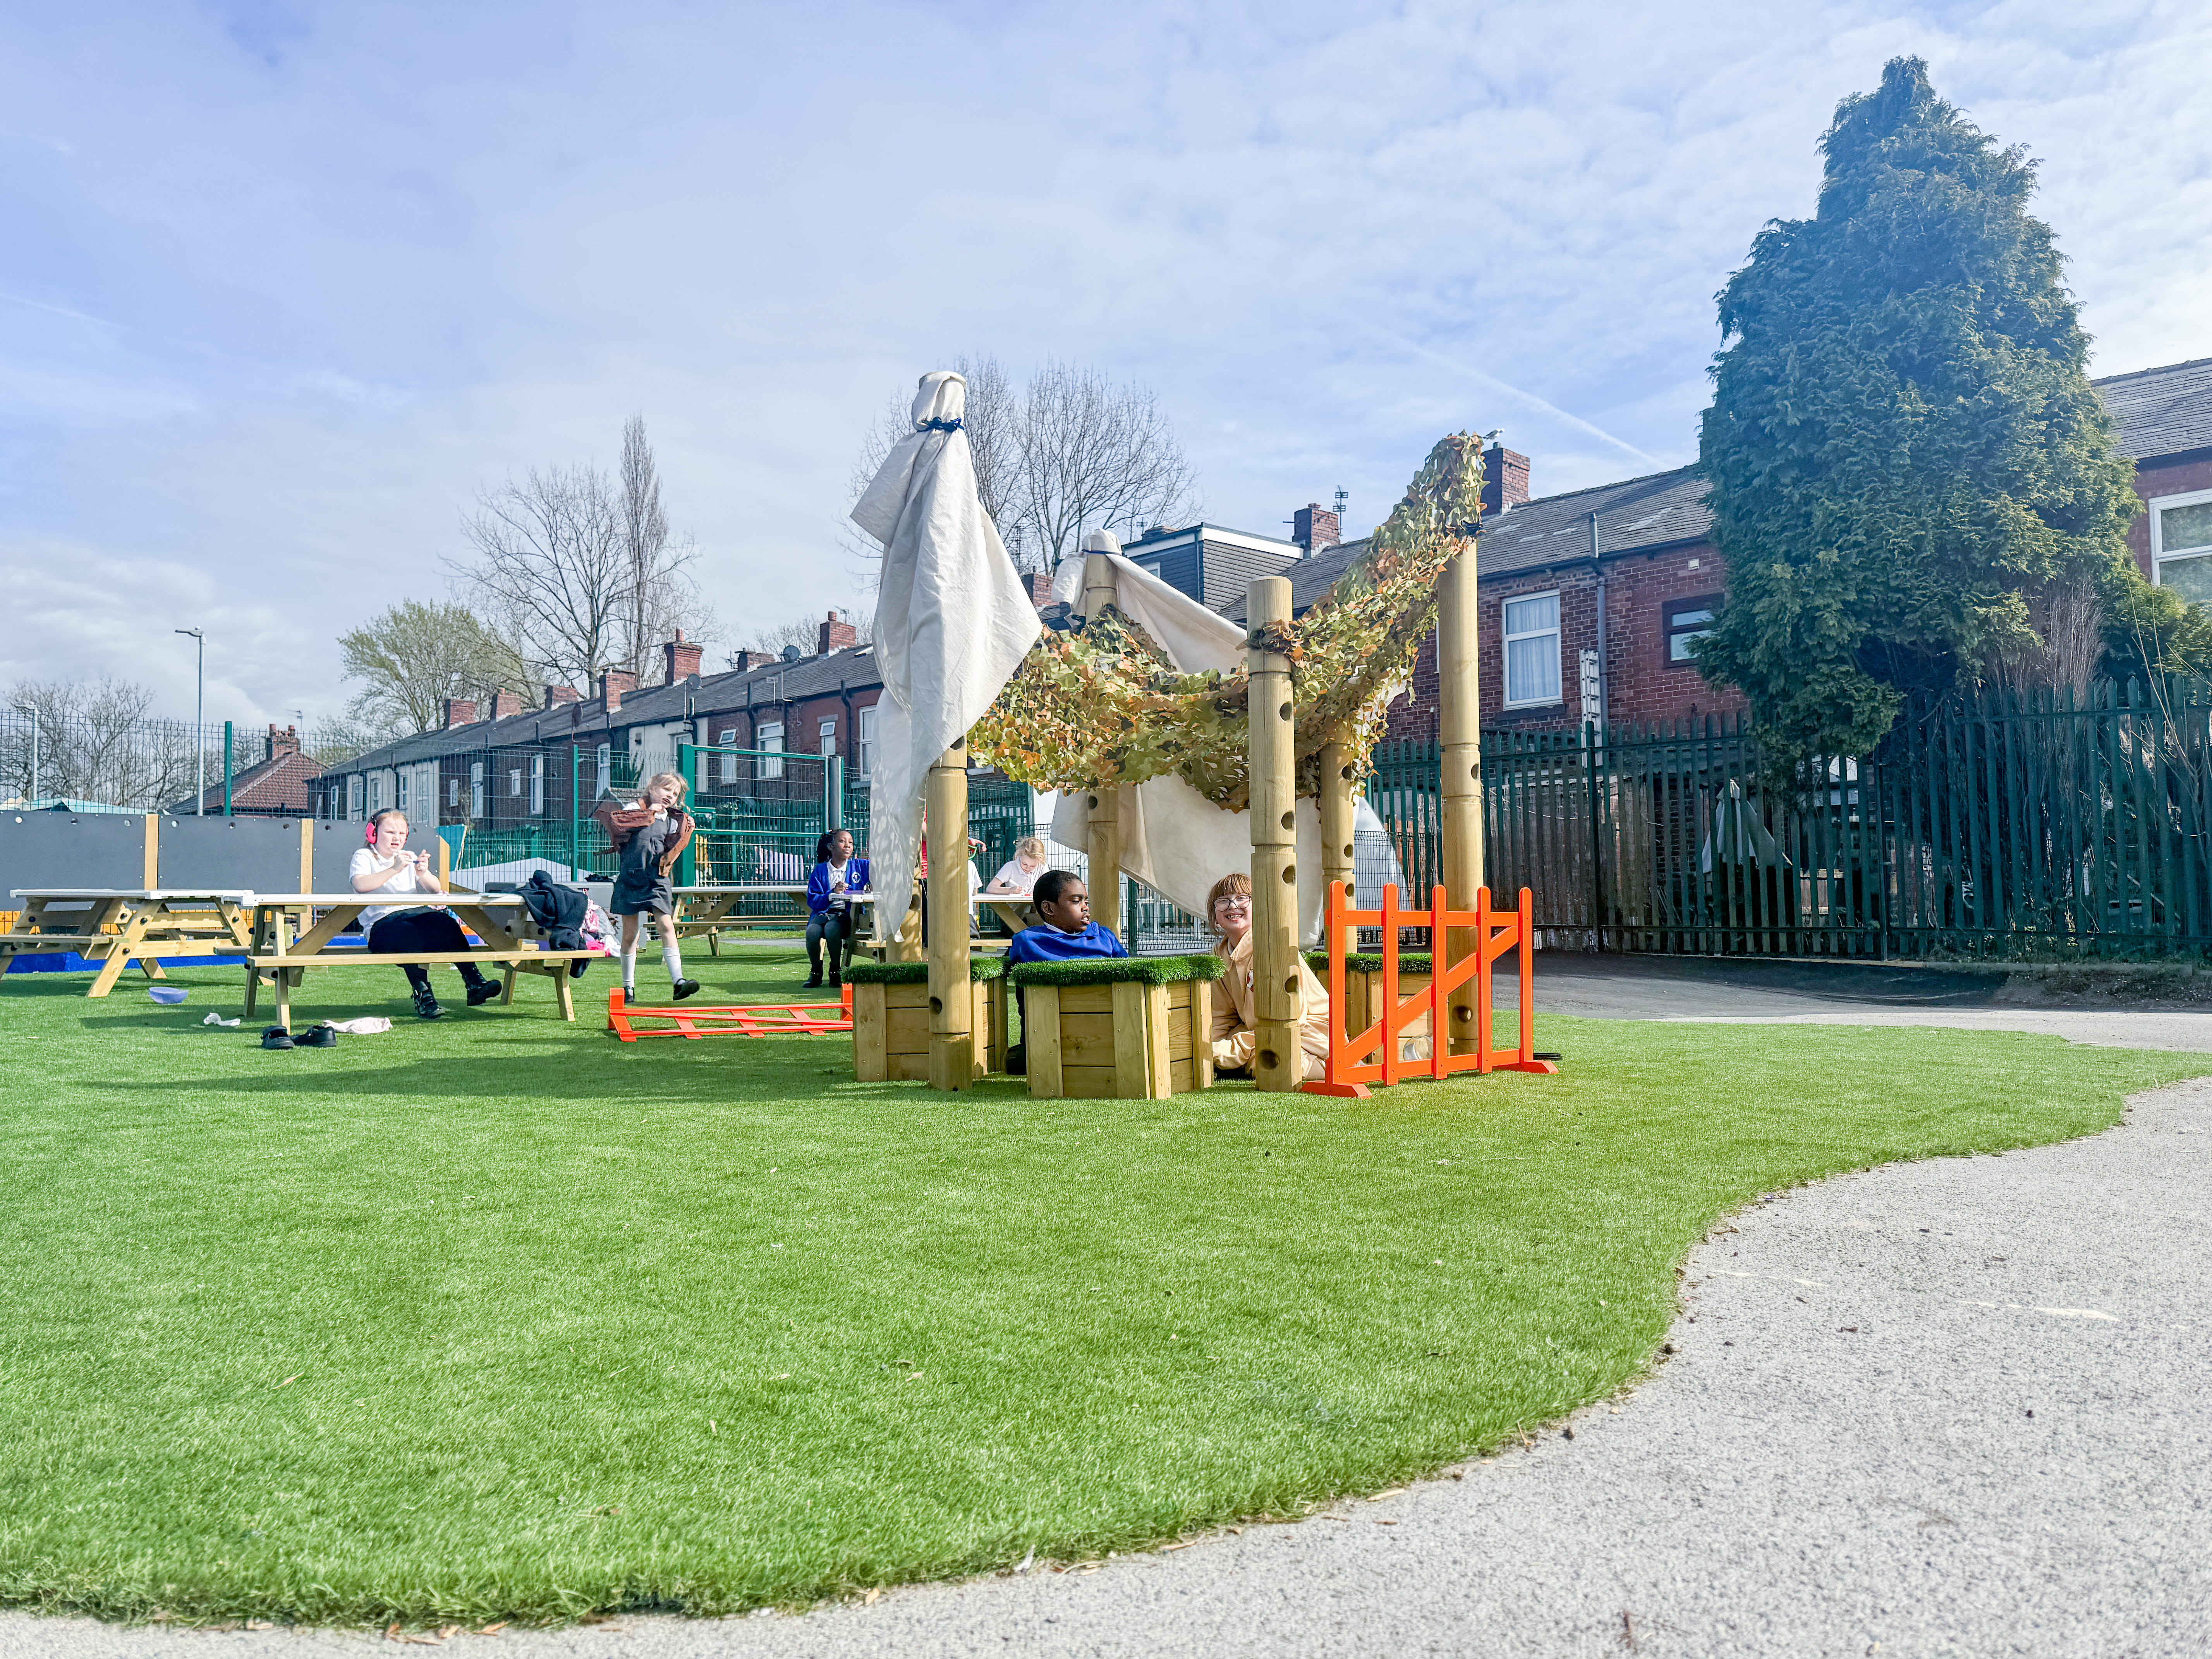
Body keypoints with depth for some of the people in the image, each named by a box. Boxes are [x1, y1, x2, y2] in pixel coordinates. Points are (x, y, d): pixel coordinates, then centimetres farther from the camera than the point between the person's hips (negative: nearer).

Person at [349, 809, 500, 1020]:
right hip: (383, 920, -5)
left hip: (418, 911, 5)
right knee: (408, 934, -38)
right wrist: (395, 870, -19)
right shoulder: (364, 856, 11)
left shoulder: (409, 858, 27)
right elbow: (360, 885, -13)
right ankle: (423, 996, -38)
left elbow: (436, 889, 17)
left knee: (445, 924, -28)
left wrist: (423, 873, -4)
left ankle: (475, 984, -34)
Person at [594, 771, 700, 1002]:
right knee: (630, 934, 3)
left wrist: (686, 833, 1)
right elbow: (618, 821, -18)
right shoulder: (636, 809, 1)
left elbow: (673, 850, 13)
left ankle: (678, 982, -17)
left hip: (657, 879, 3)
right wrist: (648, 813, -17)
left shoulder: (672, 822, 14)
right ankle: (628, 986, 15)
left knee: (666, 926, -12)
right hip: (631, 877, -2)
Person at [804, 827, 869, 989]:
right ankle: (816, 971, -6)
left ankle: (836, 970, -10)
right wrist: (833, 894, -13)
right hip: (823, 912, 1)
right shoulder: (820, 870, 10)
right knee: (813, 932, -31)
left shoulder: (860, 866, 11)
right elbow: (812, 900, 2)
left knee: (832, 929, -34)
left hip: (846, 915, -1)